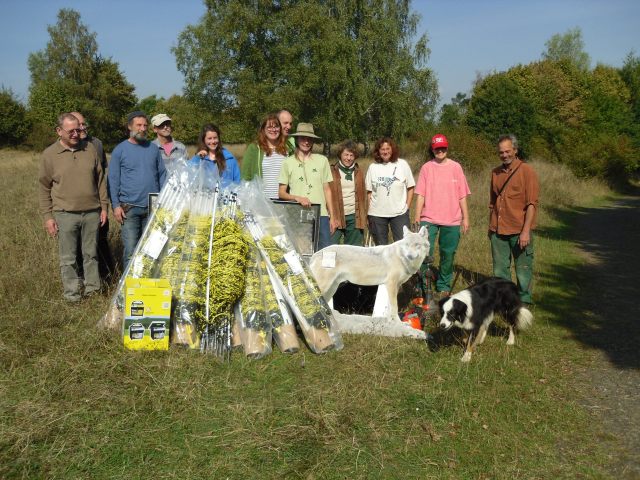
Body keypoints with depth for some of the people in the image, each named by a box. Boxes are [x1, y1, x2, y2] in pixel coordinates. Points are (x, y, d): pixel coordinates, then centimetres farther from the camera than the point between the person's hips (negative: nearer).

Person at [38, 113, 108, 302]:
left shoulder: (89, 148, 5)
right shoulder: (49, 155, -1)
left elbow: (100, 180, 10)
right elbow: (44, 188, 2)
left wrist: (104, 206, 8)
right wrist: (47, 216, -2)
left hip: (92, 212, 2)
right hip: (65, 214, -2)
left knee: (91, 254, 12)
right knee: (68, 258, 4)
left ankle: (93, 289, 24)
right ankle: (72, 294, 14)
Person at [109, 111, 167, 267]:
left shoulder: (153, 149, 9)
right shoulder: (120, 150, 1)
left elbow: (162, 175, 12)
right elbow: (113, 180, -1)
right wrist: (116, 205, -8)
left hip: (153, 208, 3)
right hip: (129, 208, -3)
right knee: (130, 250, -4)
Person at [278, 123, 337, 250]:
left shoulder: (322, 160, 8)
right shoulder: (288, 162, 6)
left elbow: (327, 189, 11)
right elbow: (281, 193, 6)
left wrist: (332, 216, 7)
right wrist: (297, 198, -13)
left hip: (321, 215, 1)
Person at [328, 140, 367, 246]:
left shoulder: (358, 172, 12)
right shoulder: (332, 171, 0)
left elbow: (363, 194, 14)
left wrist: (363, 216, 8)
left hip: (354, 217, 4)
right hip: (336, 216, -4)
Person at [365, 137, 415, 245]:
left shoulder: (402, 164, 0)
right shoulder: (373, 167, 4)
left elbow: (410, 187, 4)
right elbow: (369, 191, 5)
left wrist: (407, 206, -2)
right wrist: (369, 212, 0)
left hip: (399, 213, -1)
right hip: (377, 214, 2)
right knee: (381, 247, 11)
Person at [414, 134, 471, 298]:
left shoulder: (455, 167, 5)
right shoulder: (426, 168, 2)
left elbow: (462, 195, 6)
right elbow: (420, 194, 0)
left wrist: (465, 218, 4)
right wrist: (417, 217, -5)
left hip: (452, 220, 1)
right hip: (428, 219, -1)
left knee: (448, 254, 9)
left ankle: (443, 286, 26)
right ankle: (422, 286, 5)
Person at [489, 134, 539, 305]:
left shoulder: (526, 171, -6)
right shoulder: (495, 172, 11)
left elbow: (532, 204, -11)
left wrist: (526, 231, -17)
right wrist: (491, 226, 17)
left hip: (519, 231, -5)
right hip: (498, 231, 5)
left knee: (523, 270, 3)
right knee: (499, 270, 11)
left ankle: (523, 303, 14)